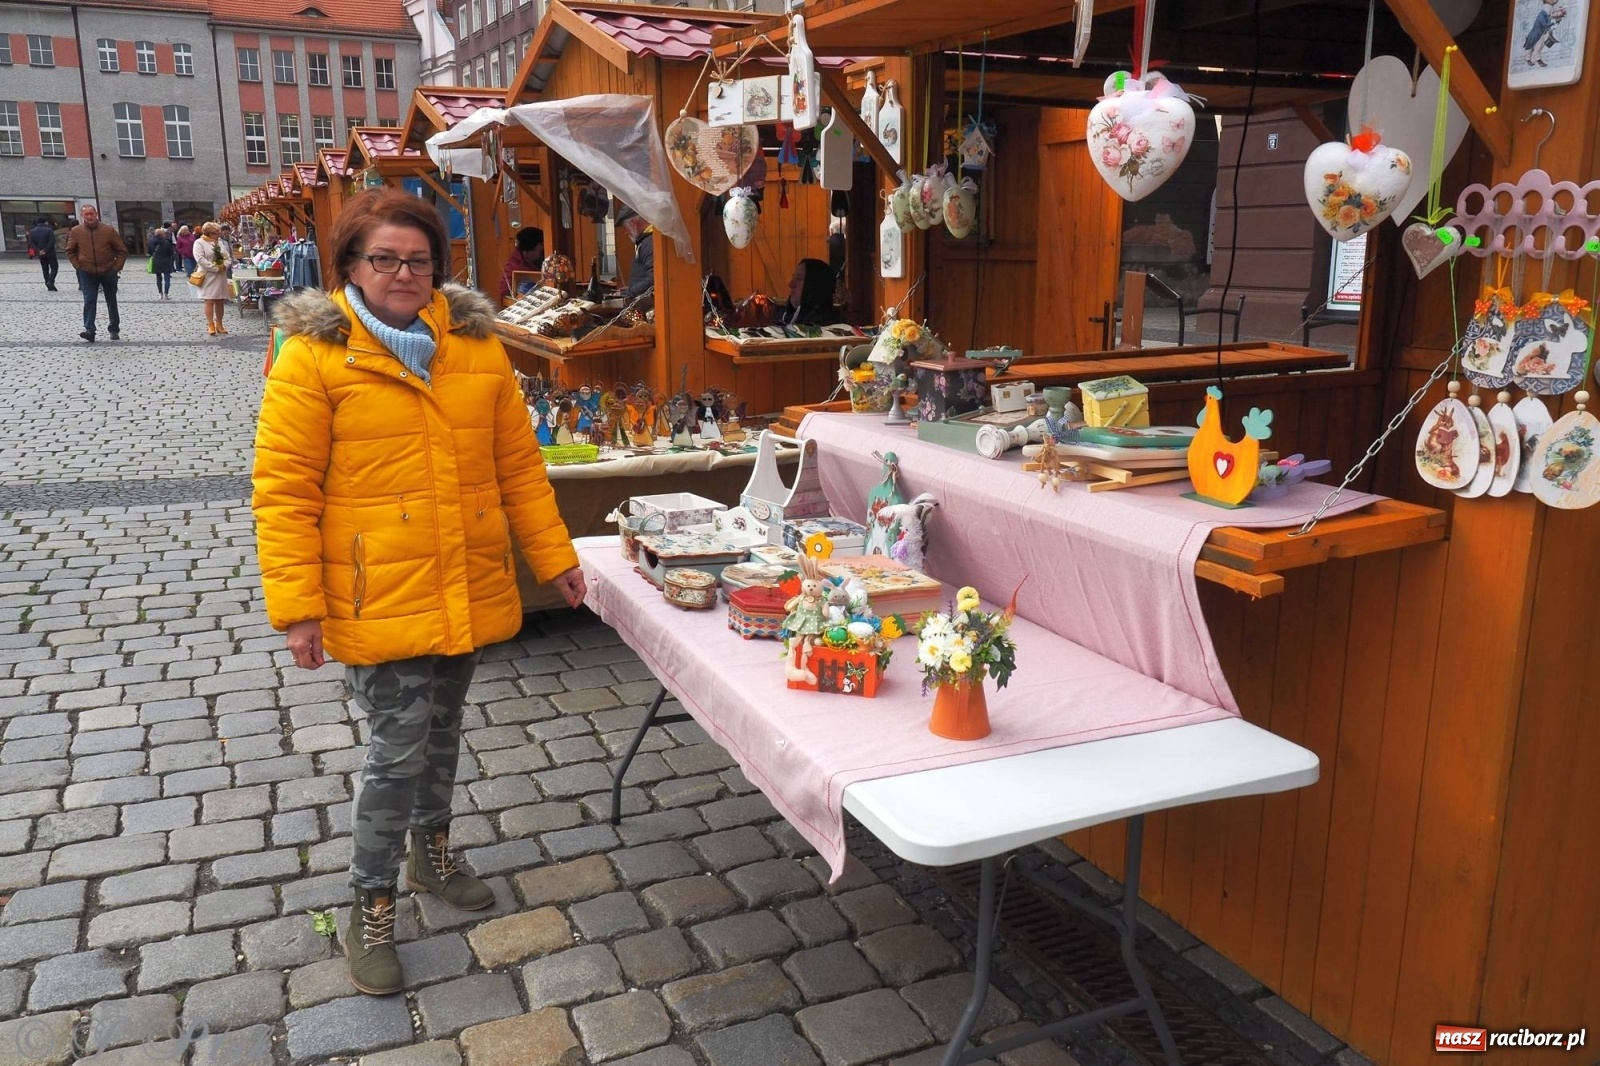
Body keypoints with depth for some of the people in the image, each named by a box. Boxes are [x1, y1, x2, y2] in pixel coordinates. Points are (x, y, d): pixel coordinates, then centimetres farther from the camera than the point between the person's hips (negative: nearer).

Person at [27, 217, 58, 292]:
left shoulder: (33, 231, 7)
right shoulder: (49, 230, -9)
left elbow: (31, 243, -1)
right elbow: (52, 242, -19)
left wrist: (38, 251, -7)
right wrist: (46, 250, -15)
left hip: (40, 254, 5)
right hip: (50, 253, -5)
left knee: (45, 269, 13)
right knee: (54, 267, 0)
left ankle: (49, 285, 13)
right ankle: (50, 281, -21)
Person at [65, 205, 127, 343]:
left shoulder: (109, 230, -6)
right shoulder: (76, 231, -3)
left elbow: (122, 250, -1)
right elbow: (70, 251, 8)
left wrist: (116, 267, -7)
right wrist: (78, 266, -2)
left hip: (108, 272, 0)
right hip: (87, 273, 0)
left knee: (112, 302, 12)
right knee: (89, 301, -11)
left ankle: (114, 330, 24)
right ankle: (89, 330, -16)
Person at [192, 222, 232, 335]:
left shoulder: (220, 243, 17)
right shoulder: (199, 243, -4)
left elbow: (228, 257, 13)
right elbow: (200, 259, -16)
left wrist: (225, 266, -8)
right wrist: (216, 268, -19)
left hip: (221, 276, 6)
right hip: (208, 275, -6)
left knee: (220, 301, 6)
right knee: (210, 300, -9)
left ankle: (219, 324, 13)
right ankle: (210, 325, -6)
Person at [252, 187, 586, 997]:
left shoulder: (477, 344, 4)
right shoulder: (313, 355, -8)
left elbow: (518, 464, 9)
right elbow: (284, 493, -9)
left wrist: (553, 555, 8)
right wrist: (297, 608, -13)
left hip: (470, 590, 4)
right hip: (377, 598, -4)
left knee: (442, 727, 19)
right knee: (399, 748, -2)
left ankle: (431, 853, 43)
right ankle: (370, 908, 19)